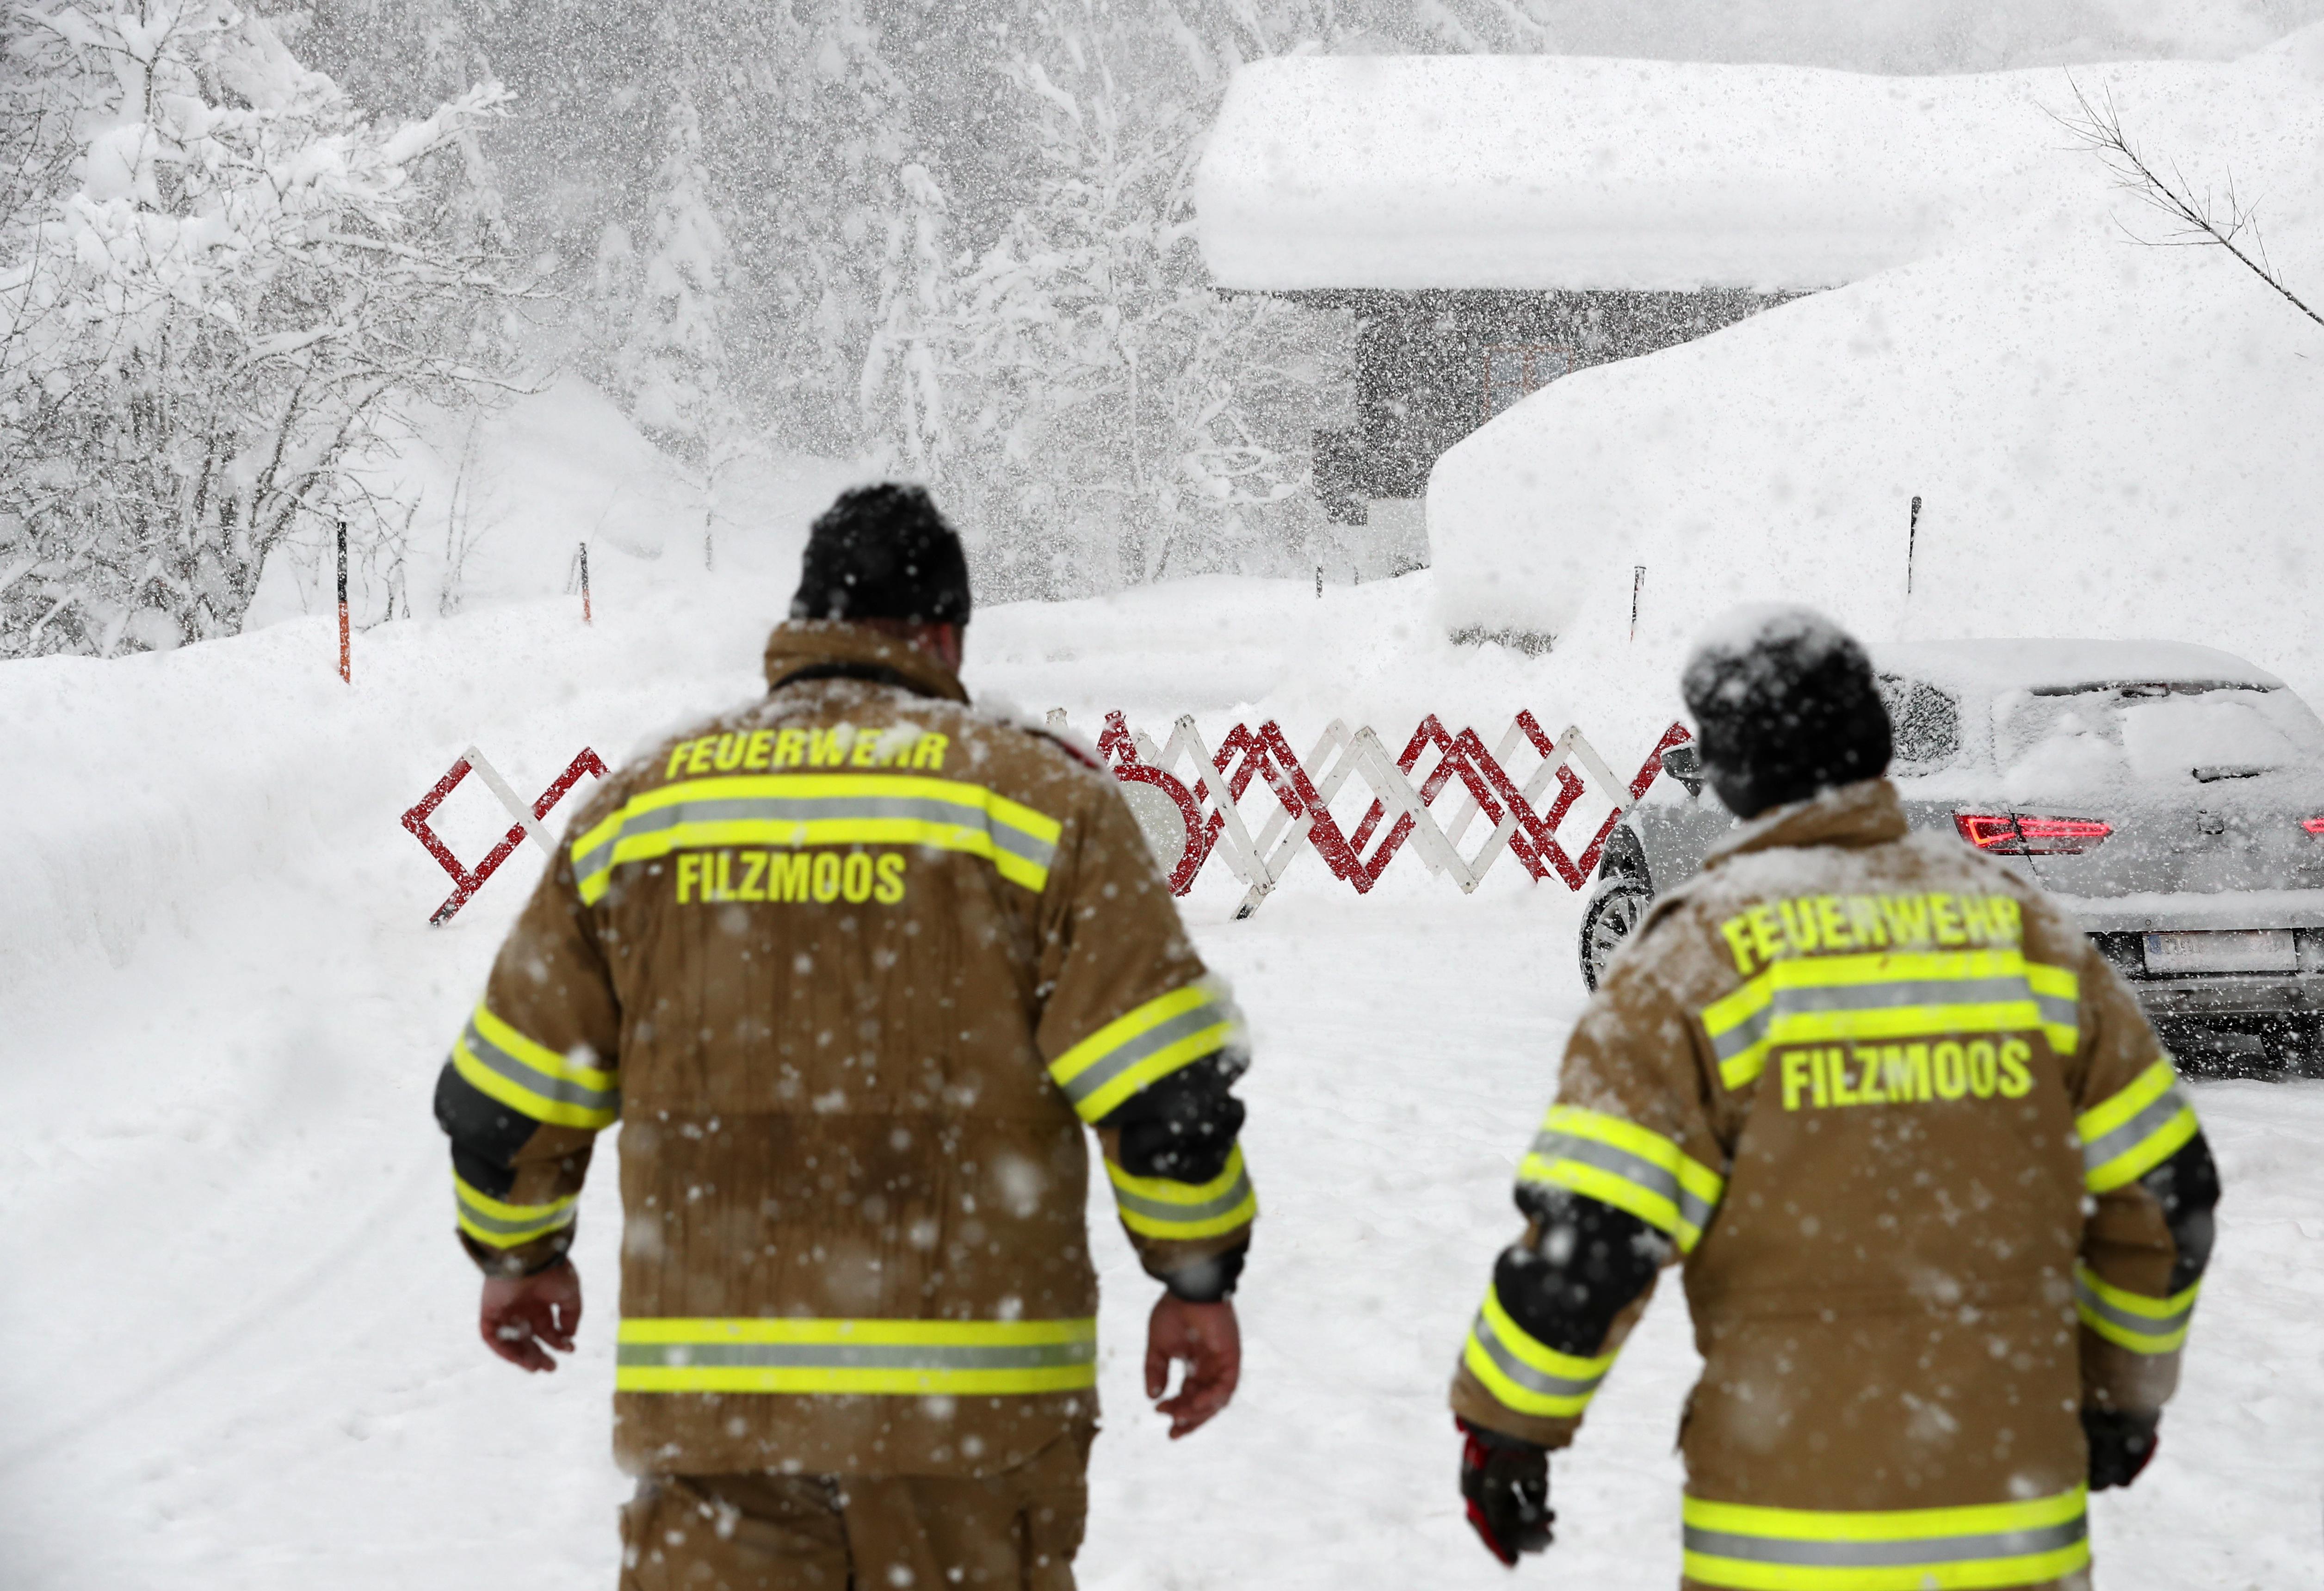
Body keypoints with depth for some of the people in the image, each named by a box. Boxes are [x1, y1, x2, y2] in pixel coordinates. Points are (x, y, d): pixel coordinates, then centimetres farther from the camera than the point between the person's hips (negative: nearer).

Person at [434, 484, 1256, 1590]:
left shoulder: (639, 807, 9)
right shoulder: (1036, 795, 0)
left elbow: (501, 1097, 12)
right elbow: (1165, 1089, -6)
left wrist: (519, 1255, 30)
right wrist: (1200, 1281, 8)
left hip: (704, 1402, 2)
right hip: (972, 1403, -2)